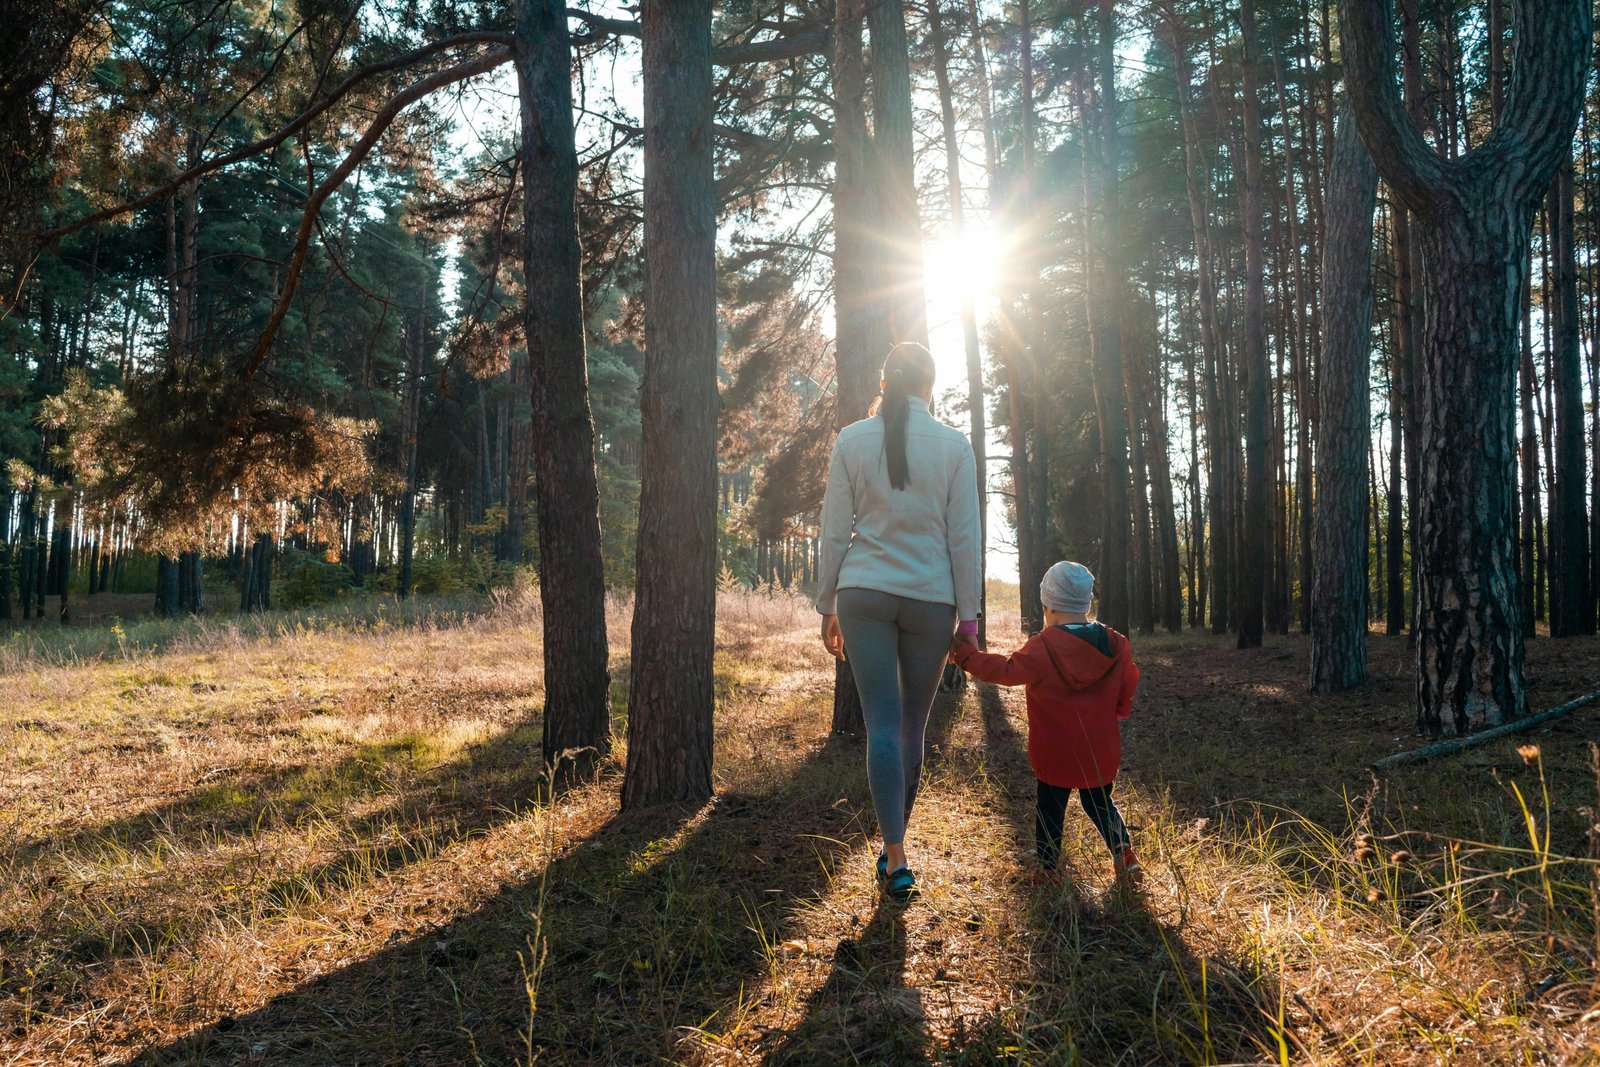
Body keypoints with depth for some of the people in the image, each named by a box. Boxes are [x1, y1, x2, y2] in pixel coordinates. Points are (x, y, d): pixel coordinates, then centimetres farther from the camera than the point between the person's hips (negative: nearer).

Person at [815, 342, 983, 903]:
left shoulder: (851, 439, 2)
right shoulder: (954, 444, -1)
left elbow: (834, 532, 2)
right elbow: (964, 537, -2)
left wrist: (827, 607, 9)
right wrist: (968, 615, 4)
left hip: (864, 593, 0)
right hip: (930, 599, 0)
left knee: (882, 725, -1)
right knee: (913, 728, 12)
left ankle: (897, 861, -7)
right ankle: (891, 847, 24)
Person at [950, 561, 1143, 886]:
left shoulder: (1042, 648, -17)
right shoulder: (1115, 645, -3)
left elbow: (1005, 670, -17)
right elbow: (1127, 689, 7)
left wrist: (966, 653, -7)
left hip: (1055, 751, -3)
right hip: (1102, 750, 4)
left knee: (1050, 805, 12)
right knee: (1099, 803, 21)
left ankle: (1046, 868, 15)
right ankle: (1125, 856, 7)